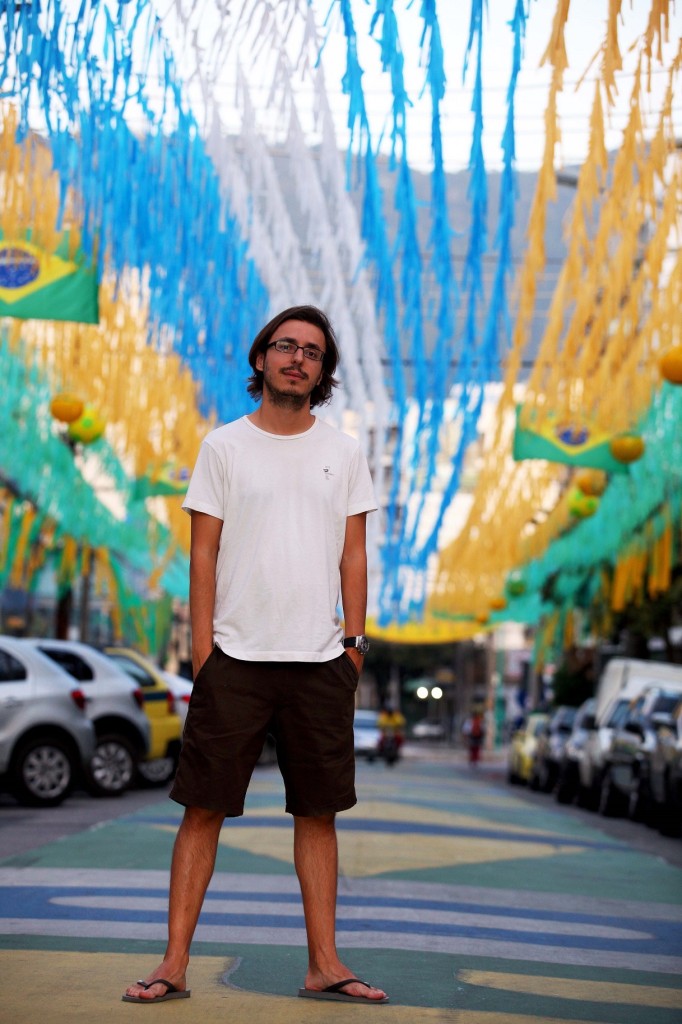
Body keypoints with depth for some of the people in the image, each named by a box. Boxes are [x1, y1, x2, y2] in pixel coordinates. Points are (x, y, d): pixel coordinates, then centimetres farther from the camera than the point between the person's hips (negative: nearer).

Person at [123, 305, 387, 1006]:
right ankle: (175, 963, 4)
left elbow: (352, 554, 11)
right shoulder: (224, 446, 4)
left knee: (318, 814, 7)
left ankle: (324, 964, 14)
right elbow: (204, 552, 2)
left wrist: (355, 638, 4)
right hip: (235, 658, -2)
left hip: (320, 660, 2)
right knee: (203, 809, -1)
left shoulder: (343, 453, 10)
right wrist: (202, 645, -4)